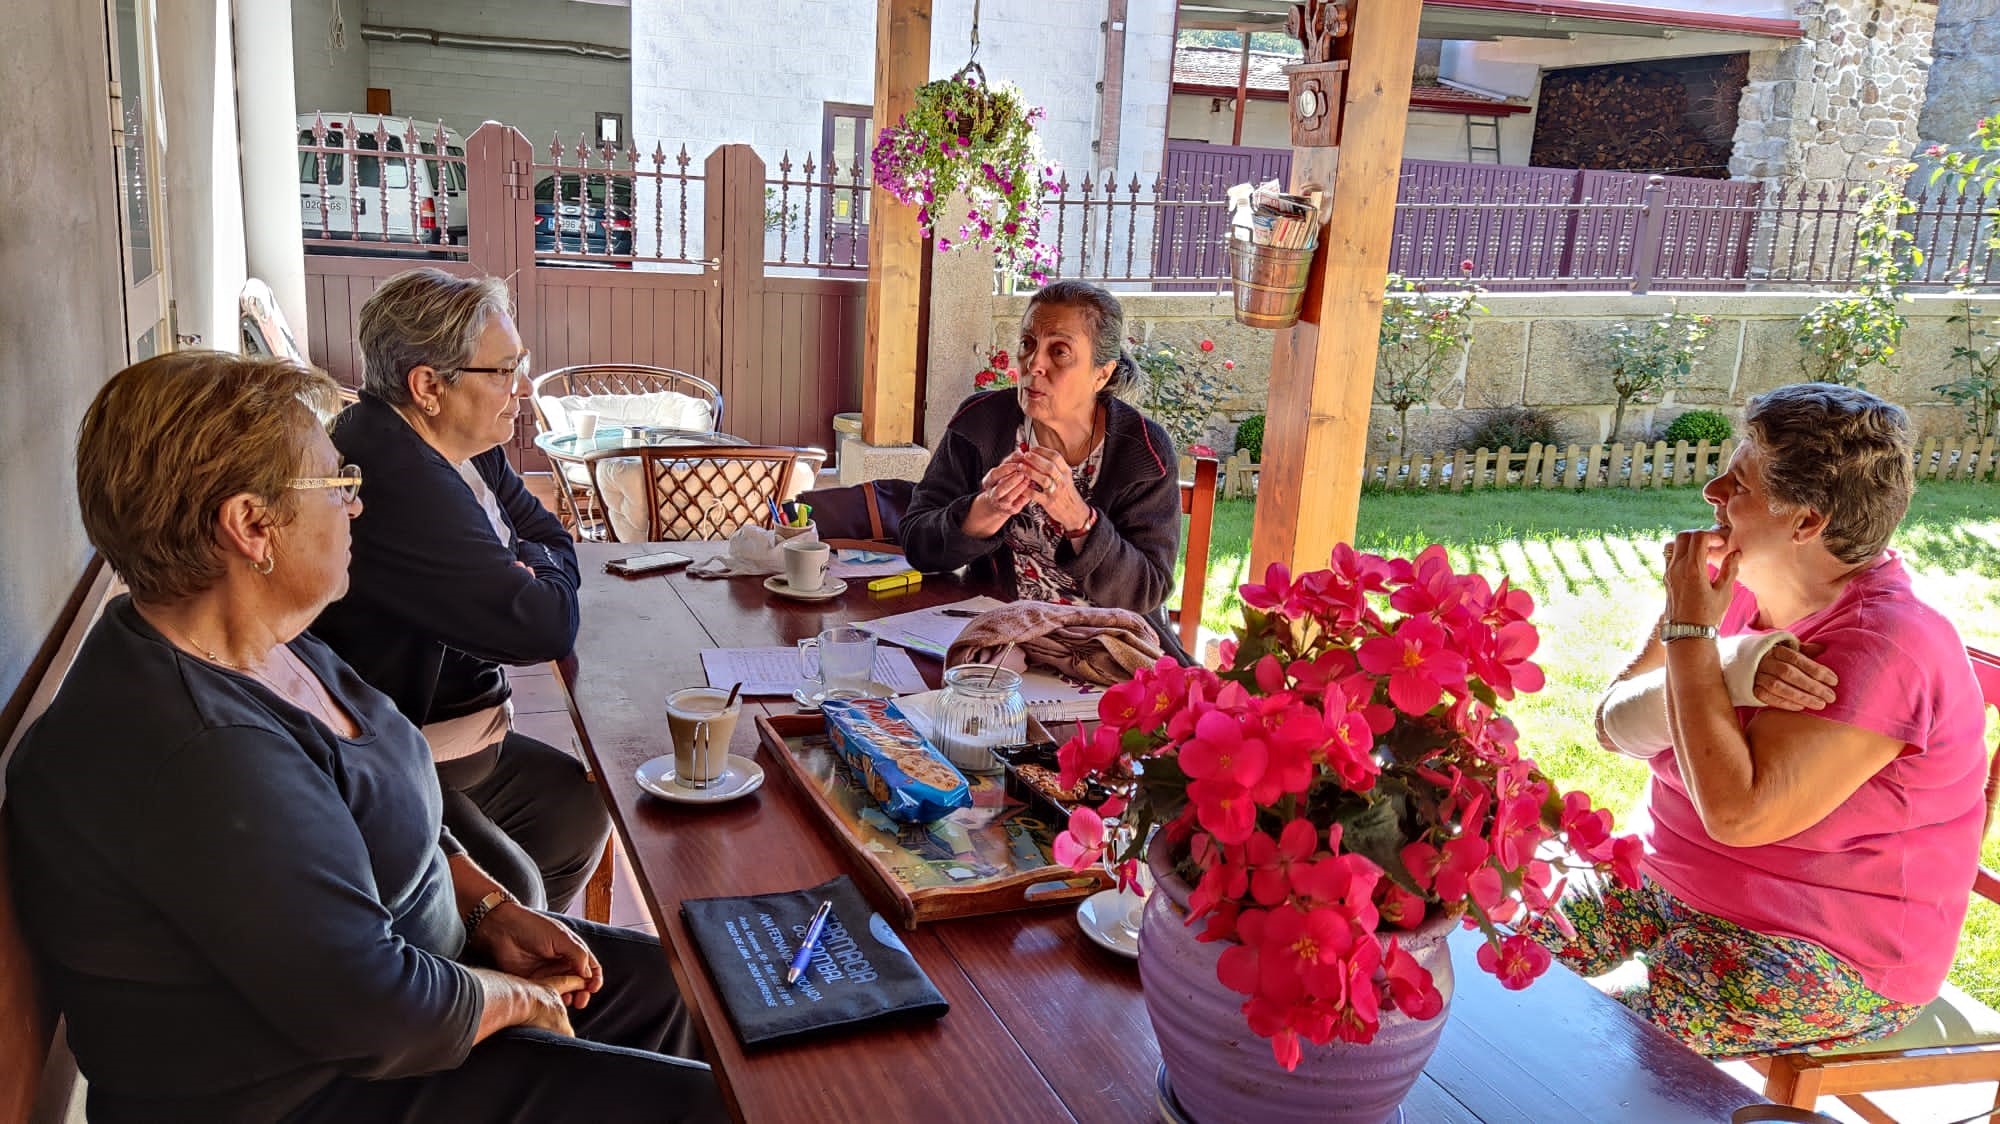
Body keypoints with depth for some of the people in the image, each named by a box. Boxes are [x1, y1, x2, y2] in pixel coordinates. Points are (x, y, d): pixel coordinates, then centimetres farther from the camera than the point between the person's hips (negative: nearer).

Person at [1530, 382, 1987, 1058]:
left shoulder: (1885, 649, -25)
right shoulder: (1737, 587, 0)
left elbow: (1738, 814, -30)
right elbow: (1615, 724, -5)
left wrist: (1690, 630, -26)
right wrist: (1733, 673, -24)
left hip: (1825, 962, -7)